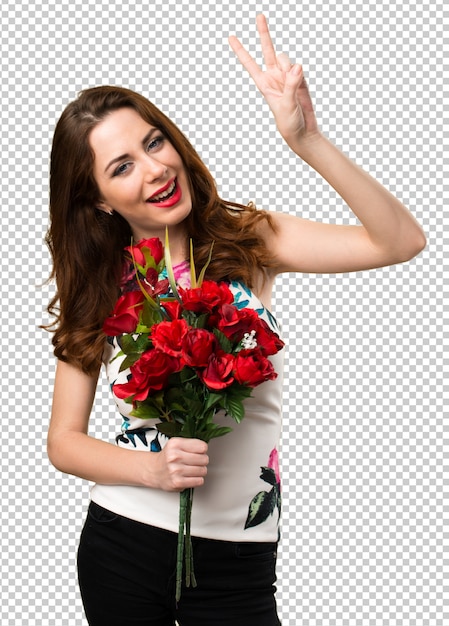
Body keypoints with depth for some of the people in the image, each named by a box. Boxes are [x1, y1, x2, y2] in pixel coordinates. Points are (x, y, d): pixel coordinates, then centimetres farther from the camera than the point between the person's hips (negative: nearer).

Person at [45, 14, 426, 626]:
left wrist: (307, 141, -30)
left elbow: (402, 241, -19)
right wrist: (153, 468, -17)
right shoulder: (97, 292, -3)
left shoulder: (247, 242, -7)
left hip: (237, 558, -1)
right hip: (120, 545, 1)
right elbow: (63, 440, 1)